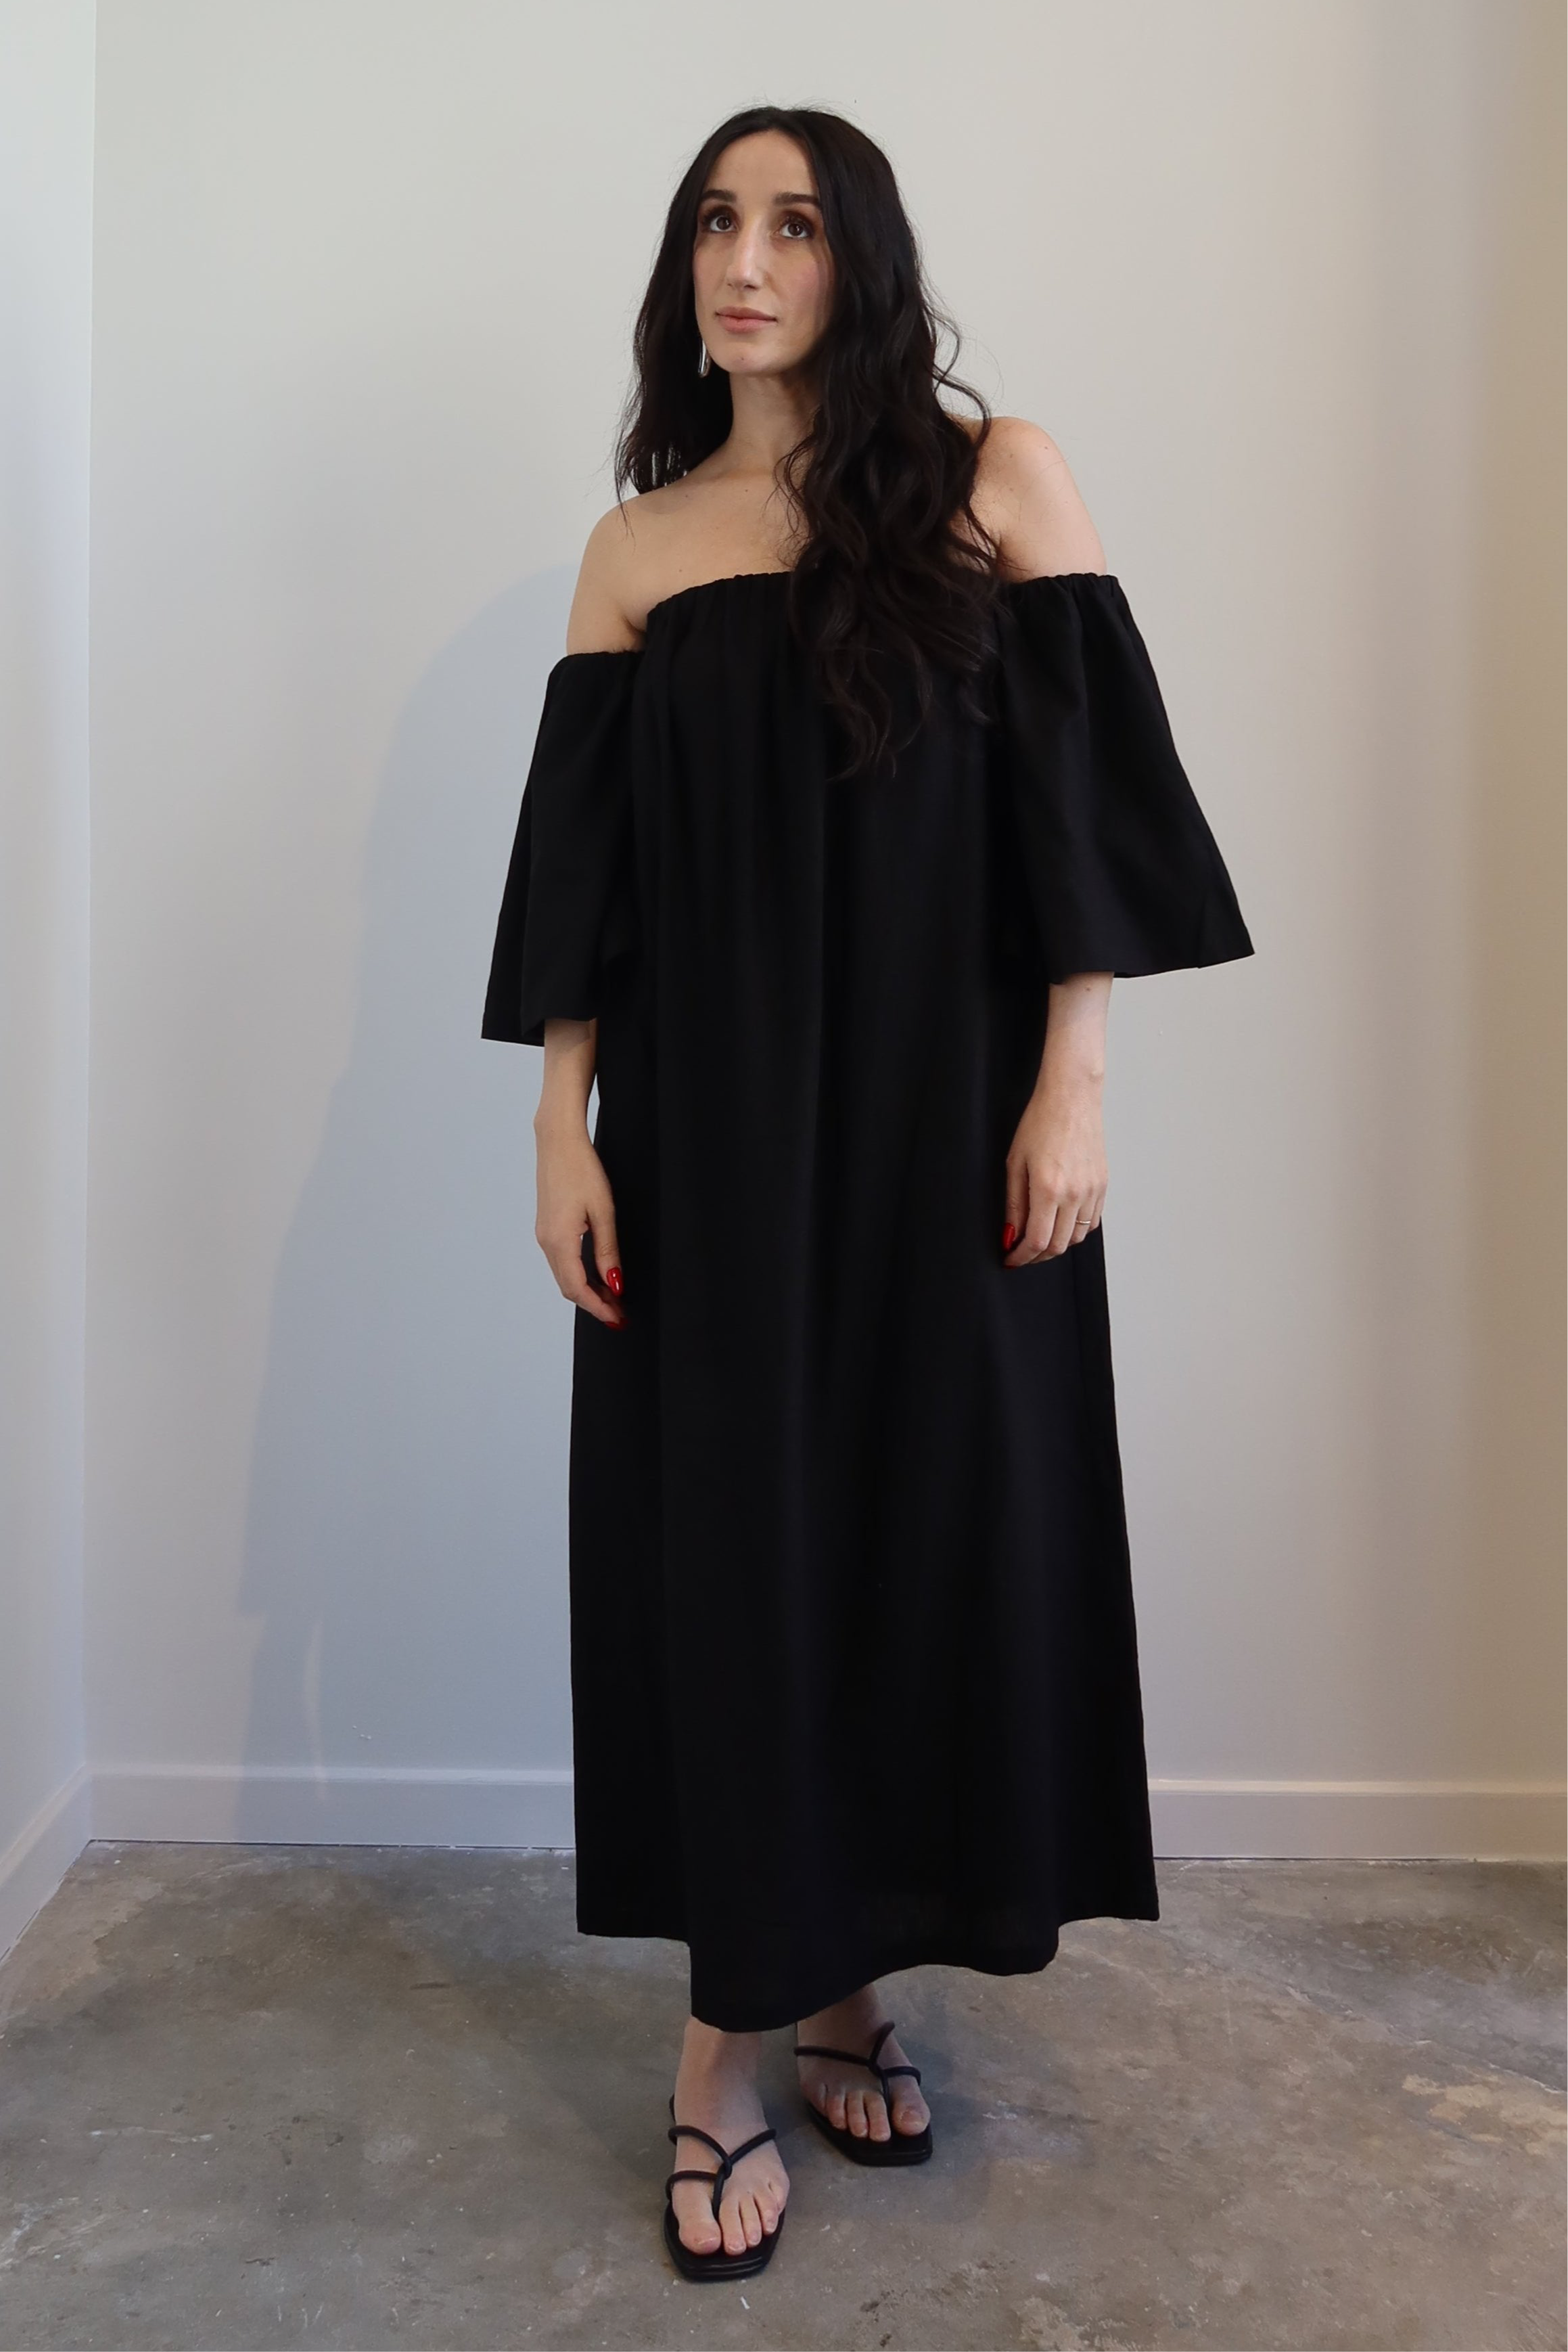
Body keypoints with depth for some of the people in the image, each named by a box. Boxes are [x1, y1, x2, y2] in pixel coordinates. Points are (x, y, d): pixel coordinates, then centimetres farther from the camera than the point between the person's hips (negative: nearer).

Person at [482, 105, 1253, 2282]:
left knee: (939, 1515, 4)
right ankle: (737, 2036, 15)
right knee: (729, 1533, 2)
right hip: (711, 1122, 1)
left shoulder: (994, 477, 4)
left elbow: (1089, 794, -2)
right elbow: (584, 863, 7)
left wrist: (1072, 1085, -10)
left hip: (945, 1113, -1)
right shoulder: (637, 546, 9)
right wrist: (563, 1128, -1)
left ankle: (851, 1973, 24)